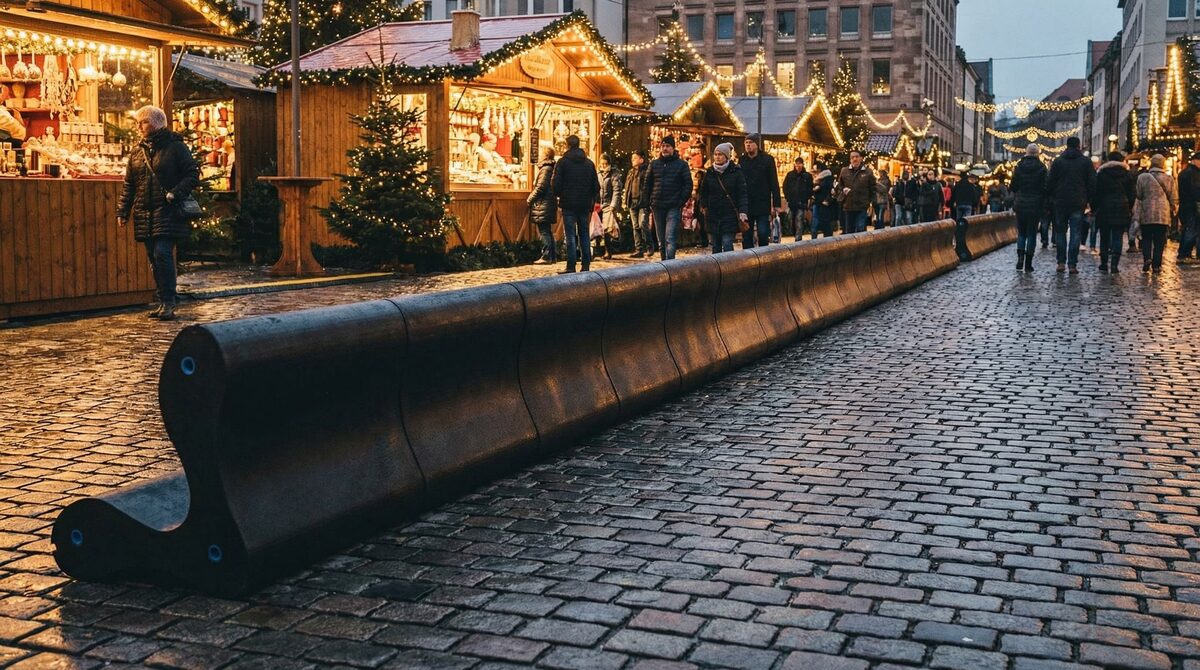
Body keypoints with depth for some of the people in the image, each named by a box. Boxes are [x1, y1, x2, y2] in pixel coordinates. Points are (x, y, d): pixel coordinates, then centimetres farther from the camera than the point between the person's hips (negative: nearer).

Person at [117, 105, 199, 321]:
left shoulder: (176, 147, -2)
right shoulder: (137, 152, 15)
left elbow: (193, 175, -4)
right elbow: (129, 185, 18)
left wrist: (175, 193, -18)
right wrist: (123, 211, 10)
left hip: (168, 213, -6)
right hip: (145, 214, 6)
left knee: (162, 253, -16)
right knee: (154, 257, 7)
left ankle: (168, 301, -9)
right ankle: (165, 302, 14)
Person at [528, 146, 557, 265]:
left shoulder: (545, 169, -13)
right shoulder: (551, 168, 15)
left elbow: (540, 187, -18)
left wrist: (530, 199, -7)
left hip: (543, 205, -10)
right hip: (550, 203, 10)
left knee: (544, 232, -8)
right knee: (548, 231, 14)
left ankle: (546, 257, -8)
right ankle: (553, 256, 16)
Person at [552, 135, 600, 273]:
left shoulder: (563, 162, -5)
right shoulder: (589, 163, 10)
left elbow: (556, 185, -9)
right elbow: (596, 187, 11)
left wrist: (560, 195, 10)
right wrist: (591, 203, 17)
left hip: (569, 205, -4)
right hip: (585, 205, 4)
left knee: (570, 236, -3)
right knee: (584, 235, 10)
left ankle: (571, 266, -6)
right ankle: (586, 265, 8)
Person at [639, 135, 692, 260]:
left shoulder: (681, 165, 3)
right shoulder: (654, 164, 11)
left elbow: (688, 185, 0)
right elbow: (647, 185, 13)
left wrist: (680, 203, -8)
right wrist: (647, 203, 4)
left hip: (673, 208, -4)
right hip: (657, 207, 4)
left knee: (670, 239, -14)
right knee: (661, 241, 9)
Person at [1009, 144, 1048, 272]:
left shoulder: (1019, 166, -2)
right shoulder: (1041, 168, -7)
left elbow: (1013, 187, 0)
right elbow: (1044, 187, -9)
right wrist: (1044, 205, 3)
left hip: (1020, 205, 2)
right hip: (1035, 205, -2)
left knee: (1021, 233, 13)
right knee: (1032, 234, 5)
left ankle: (1020, 257, -8)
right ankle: (1028, 264, 3)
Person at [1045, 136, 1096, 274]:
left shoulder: (1057, 161, 2)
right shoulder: (1086, 162, 2)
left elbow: (1049, 183, 1)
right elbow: (1092, 183, 1)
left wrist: (1053, 197, 12)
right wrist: (1087, 199, 11)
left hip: (1060, 202, 1)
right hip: (1078, 203, -1)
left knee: (1060, 232, 10)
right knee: (1075, 233, 0)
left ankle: (1061, 262, 6)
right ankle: (1072, 264, -4)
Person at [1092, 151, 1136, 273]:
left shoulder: (1101, 173, 0)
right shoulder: (1128, 174, 4)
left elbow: (1096, 192, 0)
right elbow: (1133, 194, 6)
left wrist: (1094, 208, 7)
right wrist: (1130, 209, 14)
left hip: (1104, 209, 0)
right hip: (1122, 210, 0)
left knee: (1104, 237, 9)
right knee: (1118, 237, -1)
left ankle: (1104, 264, 10)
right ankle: (1114, 264, -9)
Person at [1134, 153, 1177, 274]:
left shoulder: (1142, 177, -2)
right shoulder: (1169, 179, 1)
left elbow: (1138, 197, 1)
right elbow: (1174, 199, 5)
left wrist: (1136, 215, 8)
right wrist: (1174, 212, 19)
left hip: (1146, 214, 0)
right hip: (1163, 215, 0)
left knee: (1146, 238, 10)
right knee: (1159, 241, 6)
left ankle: (1147, 258, -12)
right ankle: (1156, 265, 5)